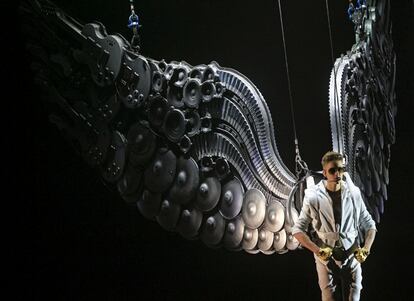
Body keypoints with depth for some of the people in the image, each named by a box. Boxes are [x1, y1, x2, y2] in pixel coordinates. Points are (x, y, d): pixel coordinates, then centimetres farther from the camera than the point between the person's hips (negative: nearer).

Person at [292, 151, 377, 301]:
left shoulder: (354, 194, 0)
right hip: (327, 259, -2)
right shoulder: (313, 197, -7)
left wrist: (366, 249, -4)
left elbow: (369, 225, 11)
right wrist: (318, 251, -14)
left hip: (352, 258, 2)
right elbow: (298, 230, -4)